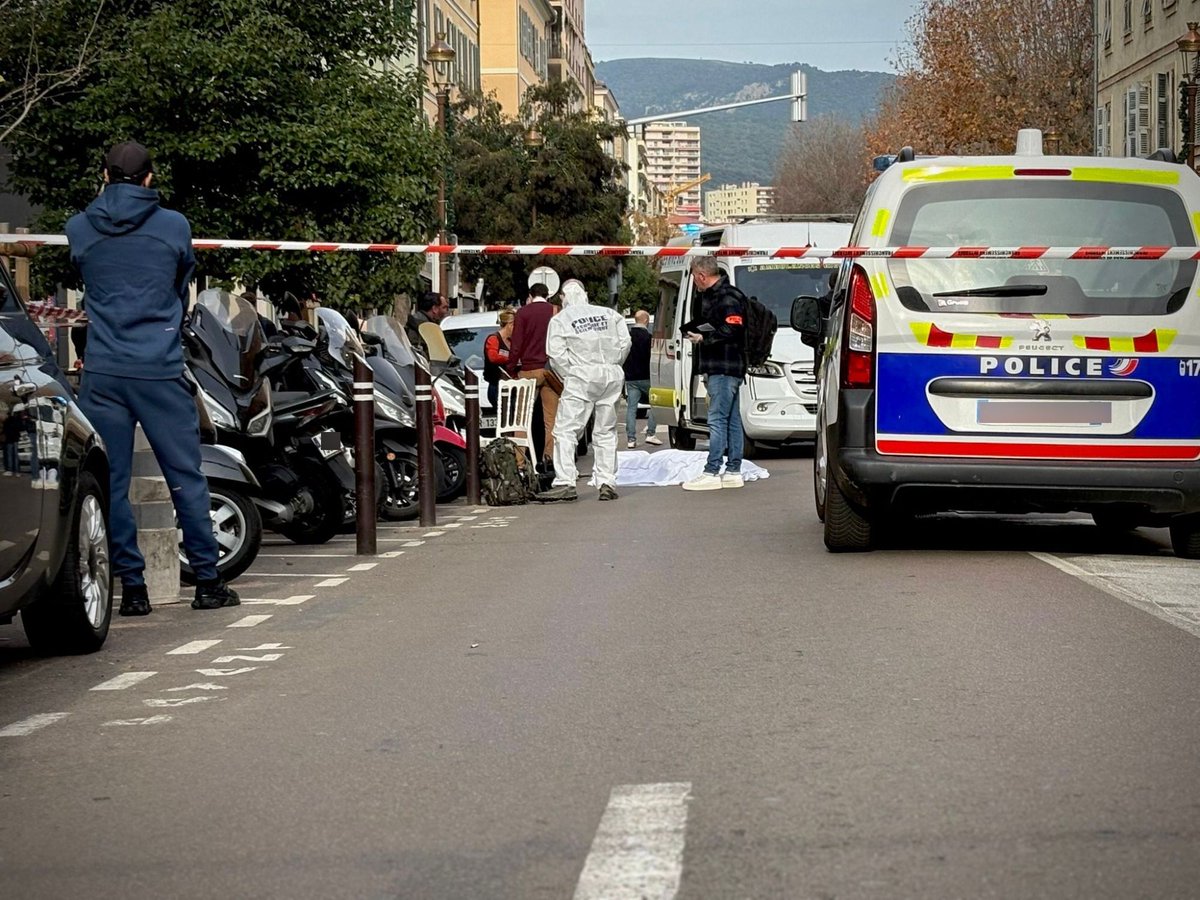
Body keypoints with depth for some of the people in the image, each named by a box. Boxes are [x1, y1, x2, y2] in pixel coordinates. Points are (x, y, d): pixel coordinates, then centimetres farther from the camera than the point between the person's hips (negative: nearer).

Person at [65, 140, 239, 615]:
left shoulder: (79, 229, 4)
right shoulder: (174, 227, 2)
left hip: (103, 372, 1)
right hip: (161, 370, -1)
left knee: (112, 482, 5)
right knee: (186, 478, 6)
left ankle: (132, 588, 5)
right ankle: (207, 581, 10)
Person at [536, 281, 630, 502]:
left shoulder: (559, 320, 3)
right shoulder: (610, 314, 13)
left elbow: (556, 354, -6)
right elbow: (625, 343, 8)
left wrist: (569, 375, 4)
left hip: (581, 378, -4)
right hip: (612, 377, 4)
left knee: (566, 431, -4)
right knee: (606, 432, 12)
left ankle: (565, 482, -14)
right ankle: (607, 483, 8)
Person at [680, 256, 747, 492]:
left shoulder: (728, 298, -13)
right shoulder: (712, 297, 19)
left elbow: (732, 331, -21)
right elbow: (705, 323, 29)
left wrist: (703, 338, -15)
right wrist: (689, 329, 12)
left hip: (726, 369, -10)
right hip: (719, 369, 10)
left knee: (717, 420, -10)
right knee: (732, 420, 11)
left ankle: (712, 472, -11)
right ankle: (733, 472, 14)